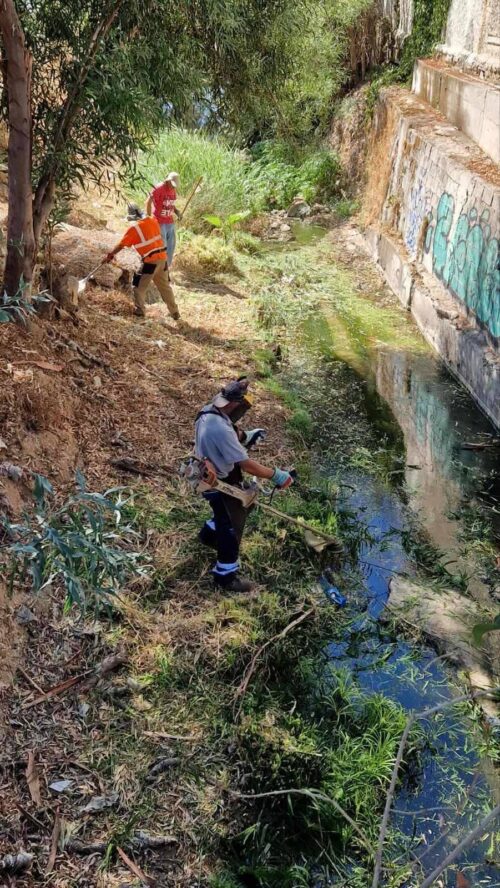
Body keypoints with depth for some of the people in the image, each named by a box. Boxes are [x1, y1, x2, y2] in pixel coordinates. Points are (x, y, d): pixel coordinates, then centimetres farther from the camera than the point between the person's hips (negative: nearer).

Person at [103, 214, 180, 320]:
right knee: (165, 285, 17)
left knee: (139, 286, 9)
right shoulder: (153, 220, 6)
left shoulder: (134, 228, -9)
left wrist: (110, 255, 5)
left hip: (150, 261, -6)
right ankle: (175, 312, 22)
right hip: (162, 257, 6)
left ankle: (140, 310, 9)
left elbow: (121, 245, -5)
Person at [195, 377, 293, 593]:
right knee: (232, 527, 5)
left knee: (238, 508, 31)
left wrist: (244, 436, -1)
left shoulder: (208, 412, -7)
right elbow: (246, 464, -33)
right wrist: (276, 475, -25)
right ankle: (225, 575, 20)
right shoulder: (221, 430, -37)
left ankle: (210, 534, 53)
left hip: (211, 476, 10)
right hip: (220, 484, -10)